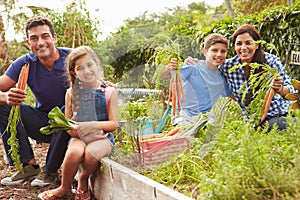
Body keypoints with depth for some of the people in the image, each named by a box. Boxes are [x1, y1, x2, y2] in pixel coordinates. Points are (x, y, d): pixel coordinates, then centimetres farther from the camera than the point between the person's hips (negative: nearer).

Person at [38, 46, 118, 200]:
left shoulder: (110, 92, 0)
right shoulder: (71, 93, 6)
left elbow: (113, 124, -3)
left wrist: (94, 125, -20)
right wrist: (74, 129, -13)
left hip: (103, 137, -1)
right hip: (78, 137, 2)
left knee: (92, 152, -35)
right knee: (74, 152, -33)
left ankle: (83, 179, 0)